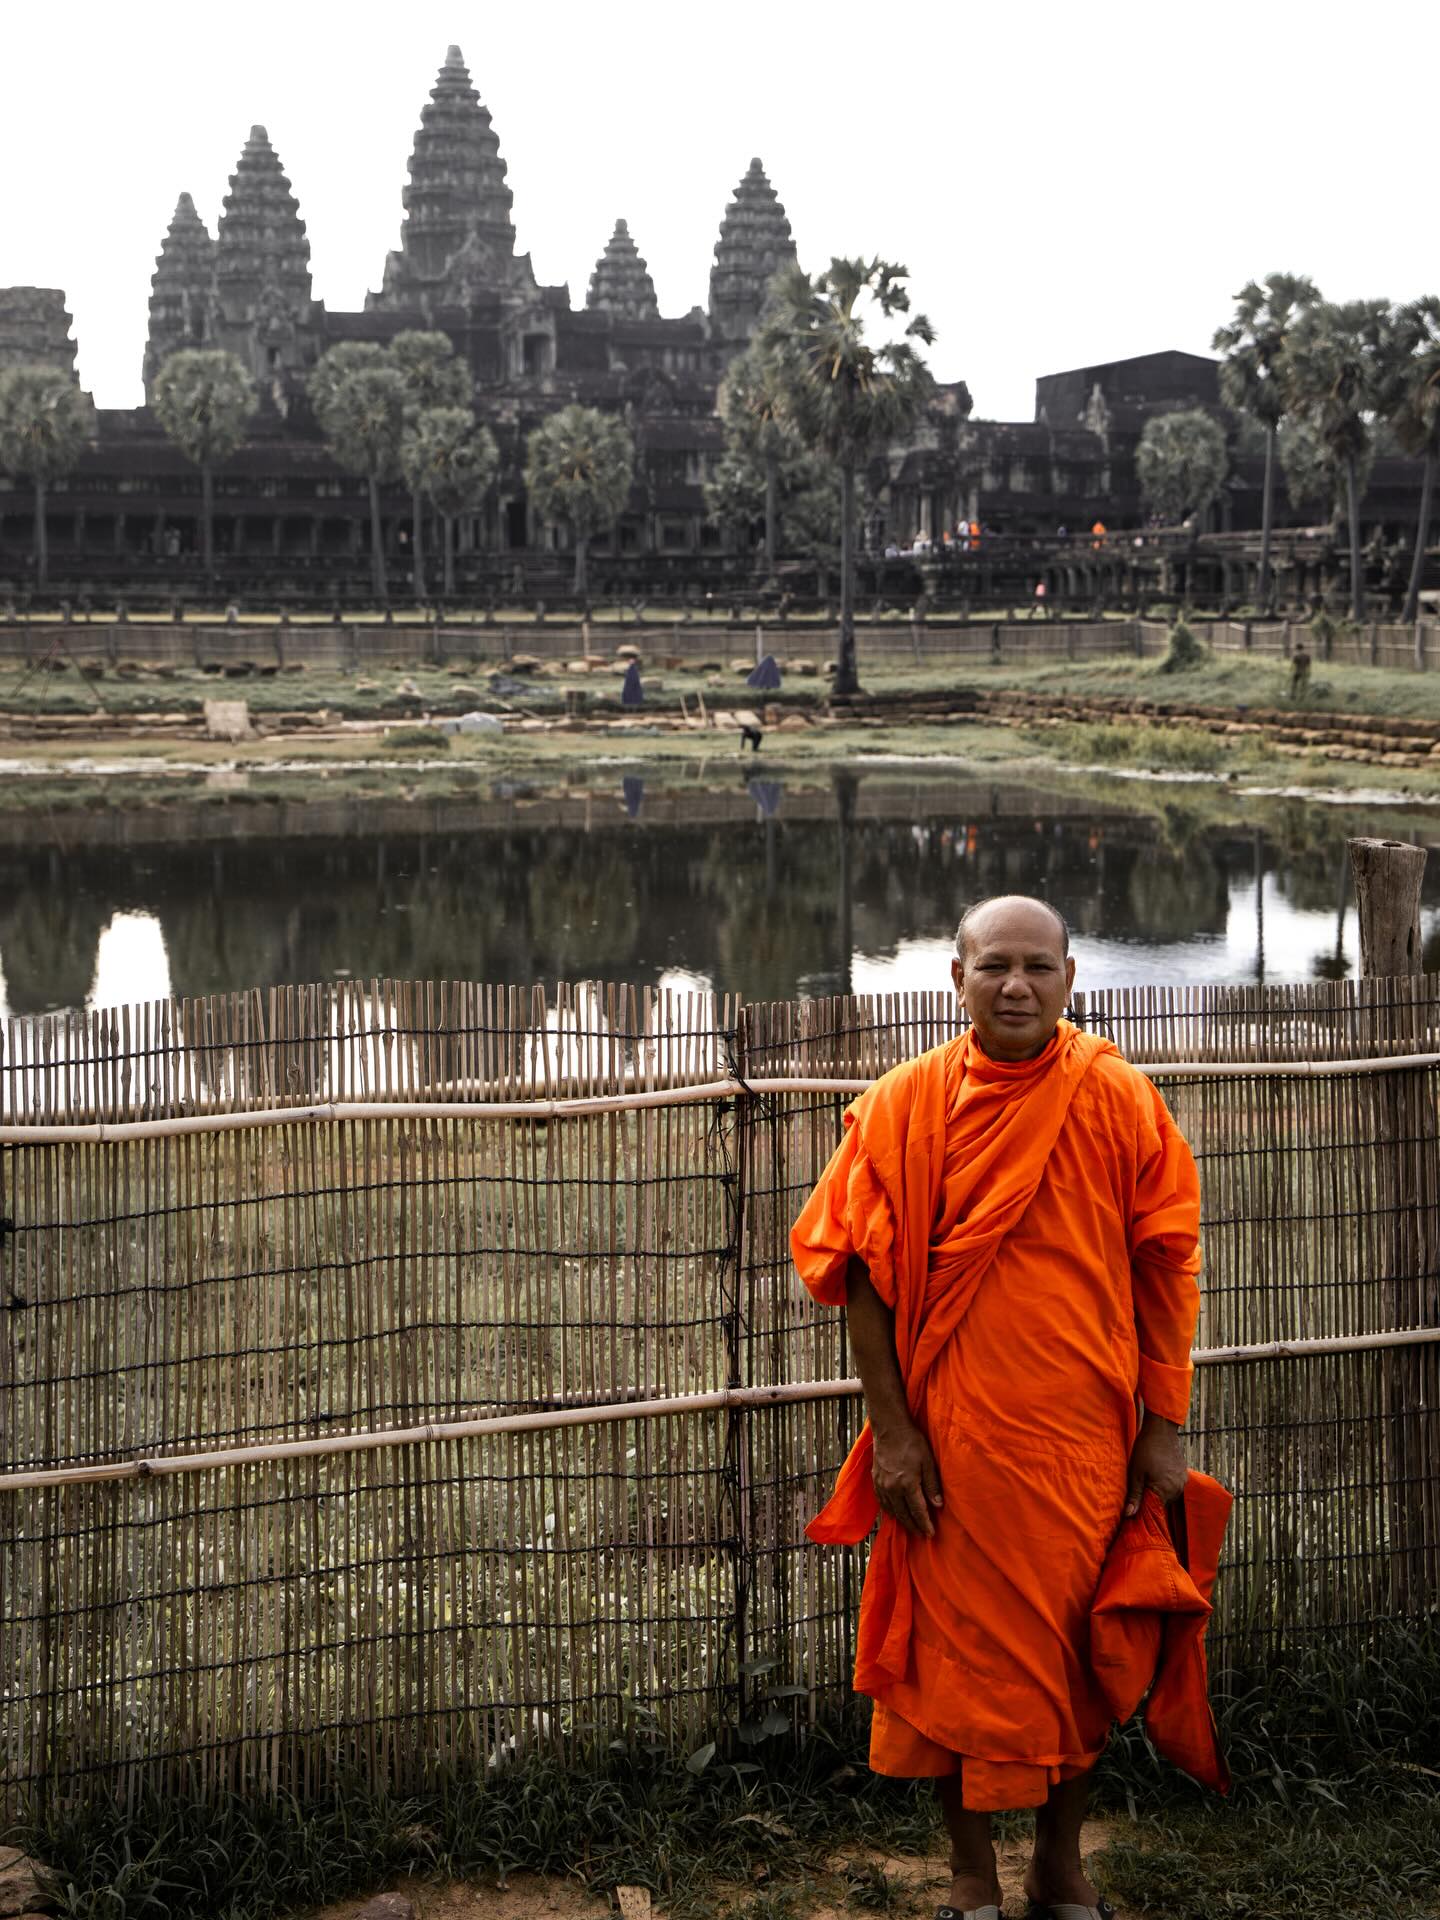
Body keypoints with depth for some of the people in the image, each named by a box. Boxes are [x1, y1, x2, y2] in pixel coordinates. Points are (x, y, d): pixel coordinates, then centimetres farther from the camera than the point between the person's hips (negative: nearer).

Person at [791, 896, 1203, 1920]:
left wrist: (1165, 1427, -1)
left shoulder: (1120, 1101, -2)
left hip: (1087, 1438, 1)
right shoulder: (902, 1105, -4)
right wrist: (892, 1431, -9)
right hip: (954, 1443, -1)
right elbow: (862, 1274, -4)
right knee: (962, 1653, 8)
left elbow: (1166, 1266, 1)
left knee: (1080, 1647, 11)